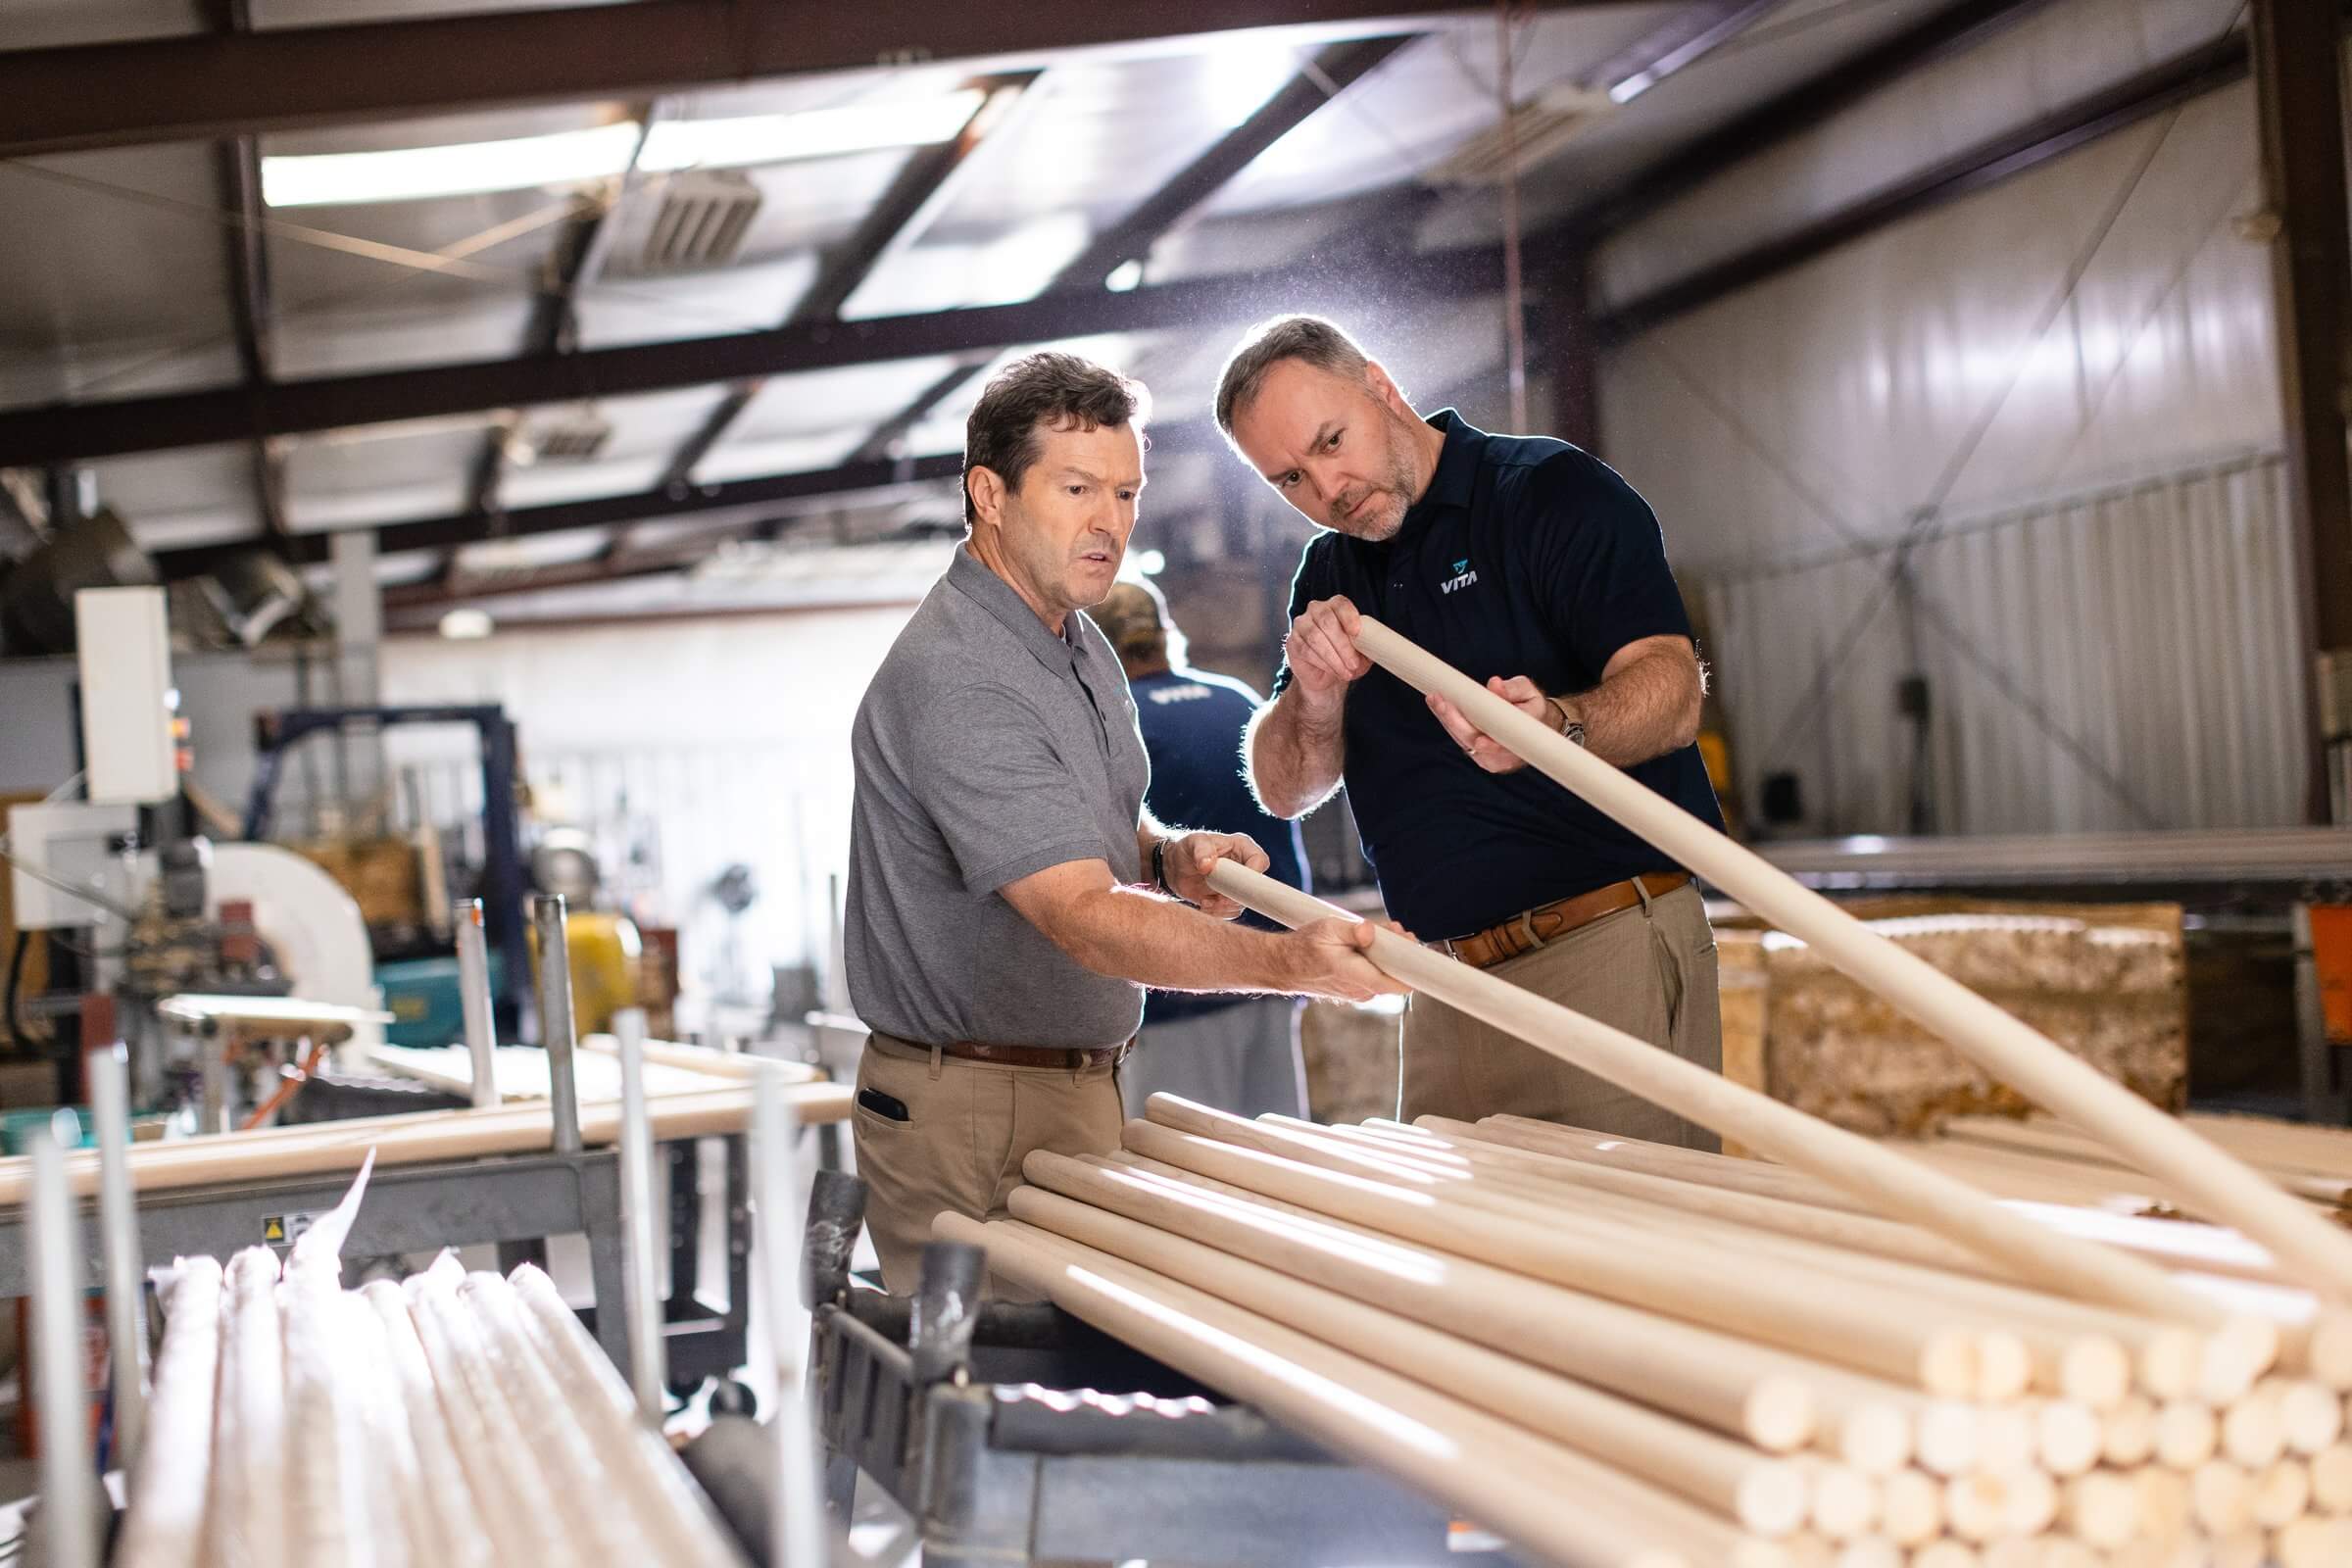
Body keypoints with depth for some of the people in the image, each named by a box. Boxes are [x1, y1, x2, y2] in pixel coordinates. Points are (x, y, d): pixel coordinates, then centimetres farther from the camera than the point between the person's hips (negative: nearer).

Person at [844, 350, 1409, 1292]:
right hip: (973, 1116, -9)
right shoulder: (954, 683, -22)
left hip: (1080, 1091, 9)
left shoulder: (1077, 644, 11)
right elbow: (1082, 915, -31)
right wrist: (1289, 961, -42)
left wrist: (1170, 857, 1)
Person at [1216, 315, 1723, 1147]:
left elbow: (1671, 695, -16)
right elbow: (1285, 789, 11)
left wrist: (1554, 726, -37)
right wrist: (1316, 695, -10)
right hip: (1450, 980, 6)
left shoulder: (1553, 492, -5)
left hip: (1611, 951, -6)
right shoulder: (1331, 571, 15)